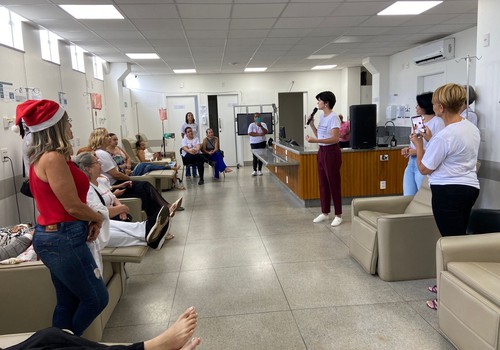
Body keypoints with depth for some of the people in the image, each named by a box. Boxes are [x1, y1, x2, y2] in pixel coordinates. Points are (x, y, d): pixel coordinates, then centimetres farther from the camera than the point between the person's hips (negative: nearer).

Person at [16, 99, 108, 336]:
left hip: (54, 237, 10)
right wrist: (98, 218, 0)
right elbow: (73, 206, -19)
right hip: (63, 239, -10)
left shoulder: (42, 157, 11)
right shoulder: (54, 158, -19)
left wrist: (90, 220, 1)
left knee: (67, 302, 18)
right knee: (97, 298, 6)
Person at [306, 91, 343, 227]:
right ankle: (324, 212, 24)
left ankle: (338, 215, 8)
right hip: (321, 152, 9)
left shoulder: (333, 117, -15)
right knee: (323, 184, 13)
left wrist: (315, 141, -30)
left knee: (334, 185, -2)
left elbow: (335, 138, -24)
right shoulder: (322, 117, 12)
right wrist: (311, 125, 5)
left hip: (331, 152, -9)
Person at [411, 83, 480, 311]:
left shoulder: (445, 136, -21)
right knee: (458, 239, 17)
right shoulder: (472, 128, 9)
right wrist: (430, 139, 21)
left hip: (449, 192, -10)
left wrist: (419, 144, 2)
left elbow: (424, 168, -11)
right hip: (469, 188, 10)